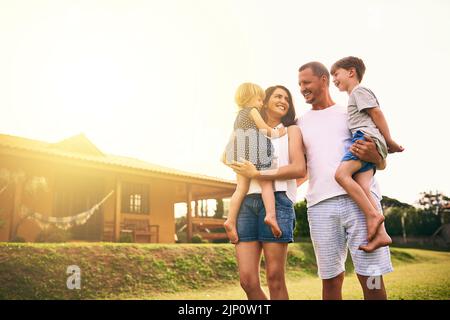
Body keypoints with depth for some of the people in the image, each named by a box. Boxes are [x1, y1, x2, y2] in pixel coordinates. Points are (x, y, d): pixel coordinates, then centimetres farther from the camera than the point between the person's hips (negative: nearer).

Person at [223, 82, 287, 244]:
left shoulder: (238, 116, 29)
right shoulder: (252, 110, 6)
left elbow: (233, 136, 27)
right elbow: (264, 128, 2)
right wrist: (276, 133, 17)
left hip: (239, 152, 7)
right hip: (254, 148, -6)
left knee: (241, 187, -3)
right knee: (266, 183, -8)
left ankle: (231, 220, -16)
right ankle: (271, 214, -26)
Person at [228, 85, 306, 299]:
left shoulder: (291, 130, 14)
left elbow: (300, 169, -1)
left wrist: (257, 174, -5)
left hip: (277, 201, -3)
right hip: (247, 203, 3)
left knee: (275, 278, -4)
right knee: (247, 280, -5)